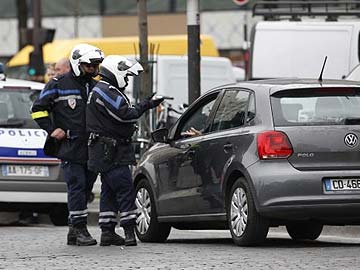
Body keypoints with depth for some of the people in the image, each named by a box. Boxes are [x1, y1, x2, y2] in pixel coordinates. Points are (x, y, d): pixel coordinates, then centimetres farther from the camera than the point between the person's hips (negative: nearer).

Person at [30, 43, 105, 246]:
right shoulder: (59, 85, -1)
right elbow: (38, 108, 2)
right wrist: (52, 130, -7)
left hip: (92, 150, 6)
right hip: (70, 148, -6)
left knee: (85, 189, 8)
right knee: (77, 187, -11)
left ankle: (75, 230, 16)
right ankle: (79, 229, -9)